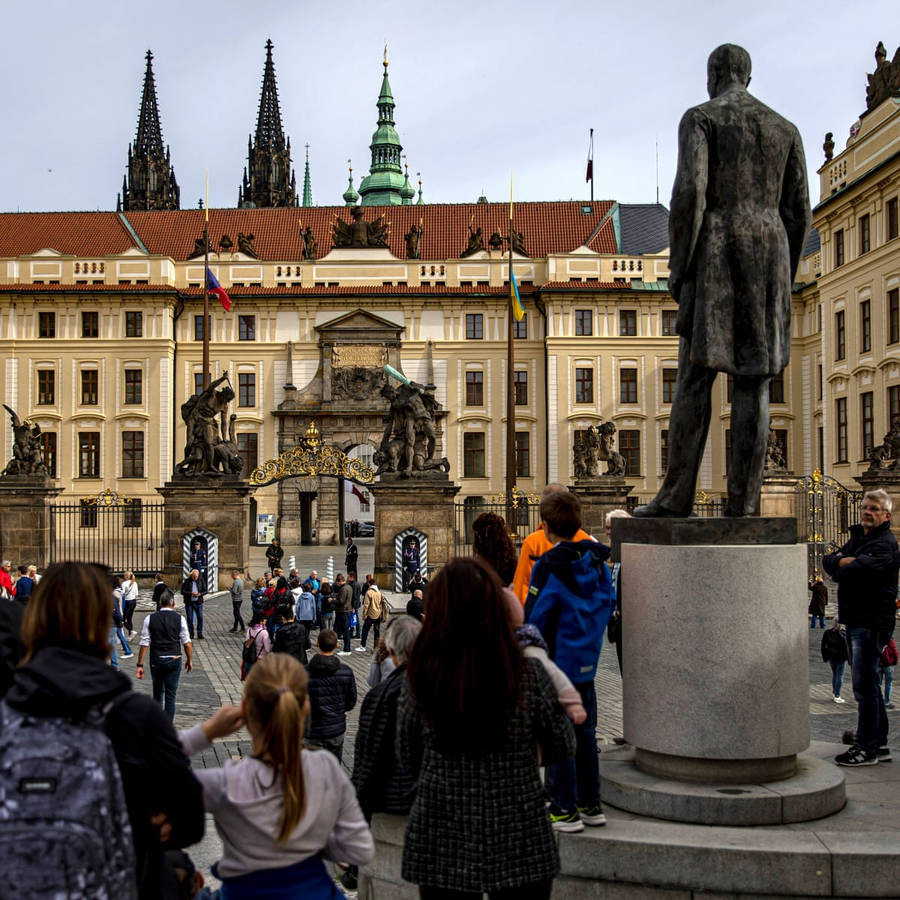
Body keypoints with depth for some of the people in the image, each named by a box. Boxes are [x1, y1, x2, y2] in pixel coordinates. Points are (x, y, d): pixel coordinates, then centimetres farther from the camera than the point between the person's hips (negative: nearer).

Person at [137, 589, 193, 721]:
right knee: (170, 696, 4)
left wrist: (140, 665, 1)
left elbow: (144, 643, -2)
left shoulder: (149, 619, -1)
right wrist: (190, 660, 11)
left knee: (157, 693, 20)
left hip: (156, 660, 1)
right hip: (174, 660, -1)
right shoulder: (179, 619, -3)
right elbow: (187, 642, -2)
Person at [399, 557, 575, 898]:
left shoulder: (418, 682, -12)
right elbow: (563, 747, -1)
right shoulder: (529, 677, -15)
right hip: (517, 845, -1)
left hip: (440, 847, 1)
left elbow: (407, 759, 2)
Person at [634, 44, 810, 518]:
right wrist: (782, 279, 19)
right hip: (770, 255, 4)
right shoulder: (785, 129, 16)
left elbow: (689, 192, -13)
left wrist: (678, 266, -8)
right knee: (753, 382, 1)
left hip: (717, 254, -4)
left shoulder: (699, 118, 2)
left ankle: (677, 495, -9)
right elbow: (799, 212, 12)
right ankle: (742, 501, -4)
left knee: (695, 377, -4)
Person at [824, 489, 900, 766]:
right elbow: (828, 560, 10)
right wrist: (843, 561, -10)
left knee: (864, 685, -8)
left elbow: (865, 568, -26)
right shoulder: (857, 538, 19)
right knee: (868, 684, 14)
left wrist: (841, 569, -7)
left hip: (872, 621, -9)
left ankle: (867, 748, -2)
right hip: (855, 619, 10)